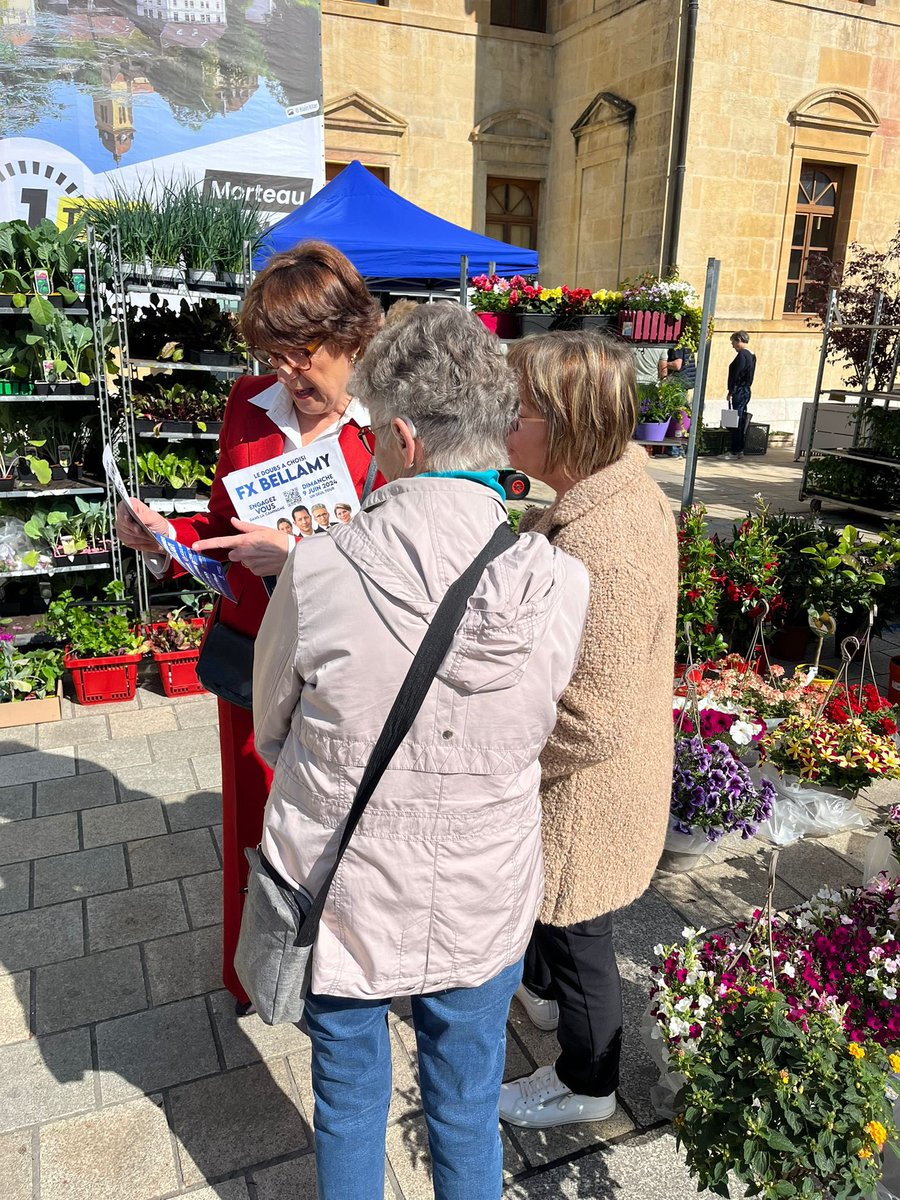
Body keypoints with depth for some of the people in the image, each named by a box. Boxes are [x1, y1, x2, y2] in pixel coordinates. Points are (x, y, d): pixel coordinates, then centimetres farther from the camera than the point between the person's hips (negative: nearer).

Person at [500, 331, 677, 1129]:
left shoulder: (598, 550, -37)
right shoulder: (624, 484, -5)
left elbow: (588, 724, -31)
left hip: (585, 791, -9)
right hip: (603, 779, 9)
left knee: (580, 935, 17)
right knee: (553, 902, 33)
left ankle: (586, 1085, 45)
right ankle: (541, 988, 62)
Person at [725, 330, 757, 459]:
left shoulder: (742, 355, -13)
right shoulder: (750, 355, 17)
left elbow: (737, 375, -18)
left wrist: (731, 392, -17)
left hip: (739, 391, -10)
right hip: (746, 391, 10)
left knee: (736, 422, -8)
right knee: (741, 421, 12)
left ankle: (735, 451, -7)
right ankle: (739, 450, 16)